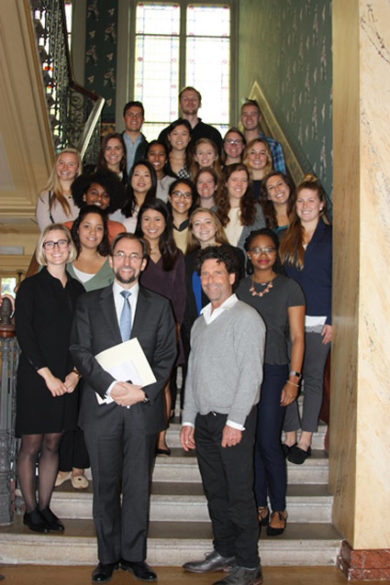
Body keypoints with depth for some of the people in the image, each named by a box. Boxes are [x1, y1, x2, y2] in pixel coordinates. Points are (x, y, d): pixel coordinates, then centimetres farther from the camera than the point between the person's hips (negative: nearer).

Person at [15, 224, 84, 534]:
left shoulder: (77, 289, 10)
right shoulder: (31, 287, -2)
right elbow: (24, 334, -8)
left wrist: (76, 373, -4)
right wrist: (47, 375, -12)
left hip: (66, 380, 4)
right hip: (35, 377, -4)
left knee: (52, 444, 9)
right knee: (31, 446, 2)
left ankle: (45, 507, 20)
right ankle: (31, 510, 15)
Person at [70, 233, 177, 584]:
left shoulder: (159, 306, 9)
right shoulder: (89, 303, 8)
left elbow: (167, 356, 3)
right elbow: (81, 351, -1)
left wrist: (144, 391, -11)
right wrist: (110, 385, -15)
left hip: (144, 407, 0)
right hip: (102, 407, 0)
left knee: (138, 486, 7)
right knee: (105, 486, 7)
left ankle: (134, 556, 19)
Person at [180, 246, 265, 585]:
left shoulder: (246, 317, -7)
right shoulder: (201, 322, 17)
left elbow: (251, 373, -13)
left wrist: (235, 421, -17)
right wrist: (188, 420, 14)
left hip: (234, 420, -7)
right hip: (204, 419, 7)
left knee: (239, 493, -2)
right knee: (215, 491, 13)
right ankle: (225, 552, 26)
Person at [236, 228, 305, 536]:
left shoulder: (289, 287, 0)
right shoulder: (239, 288, 10)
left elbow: (297, 337, -1)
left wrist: (293, 378, -8)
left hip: (273, 370, -3)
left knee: (269, 442, -5)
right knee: (251, 441, 7)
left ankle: (279, 509, 10)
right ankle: (260, 505, 20)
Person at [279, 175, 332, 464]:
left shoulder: (332, 237, 3)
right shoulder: (286, 237, 11)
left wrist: (332, 320, -7)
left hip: (319, 321, -2)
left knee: (313, 378, 4)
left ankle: (305, 439, 12)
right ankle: (290, 436, 12)